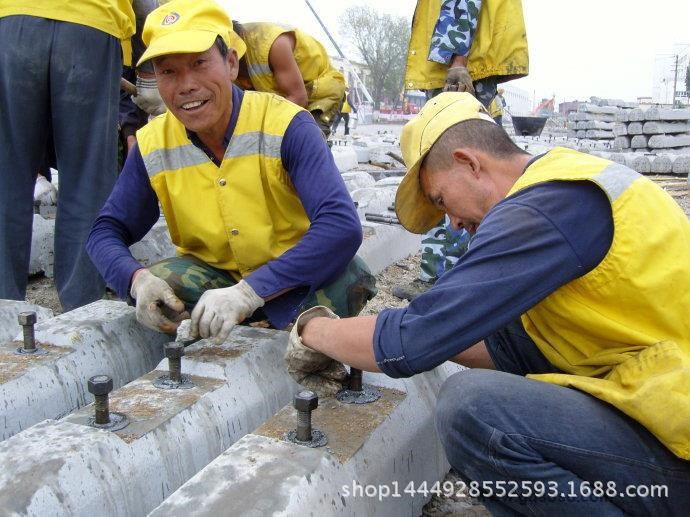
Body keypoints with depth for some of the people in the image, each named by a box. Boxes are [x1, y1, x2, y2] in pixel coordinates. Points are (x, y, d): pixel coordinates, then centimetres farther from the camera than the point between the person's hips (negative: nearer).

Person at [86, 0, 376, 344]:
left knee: (344, 278, -33)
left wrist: (248, 292, -42)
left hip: (293, 276, -2)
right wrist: (138, 278, -27)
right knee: (153, 288, -25)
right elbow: (106, 232, -2)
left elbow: (342, 225, -33)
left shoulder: (285, 125, -22)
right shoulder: (151, 145, -8)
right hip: (213, 273, 3)